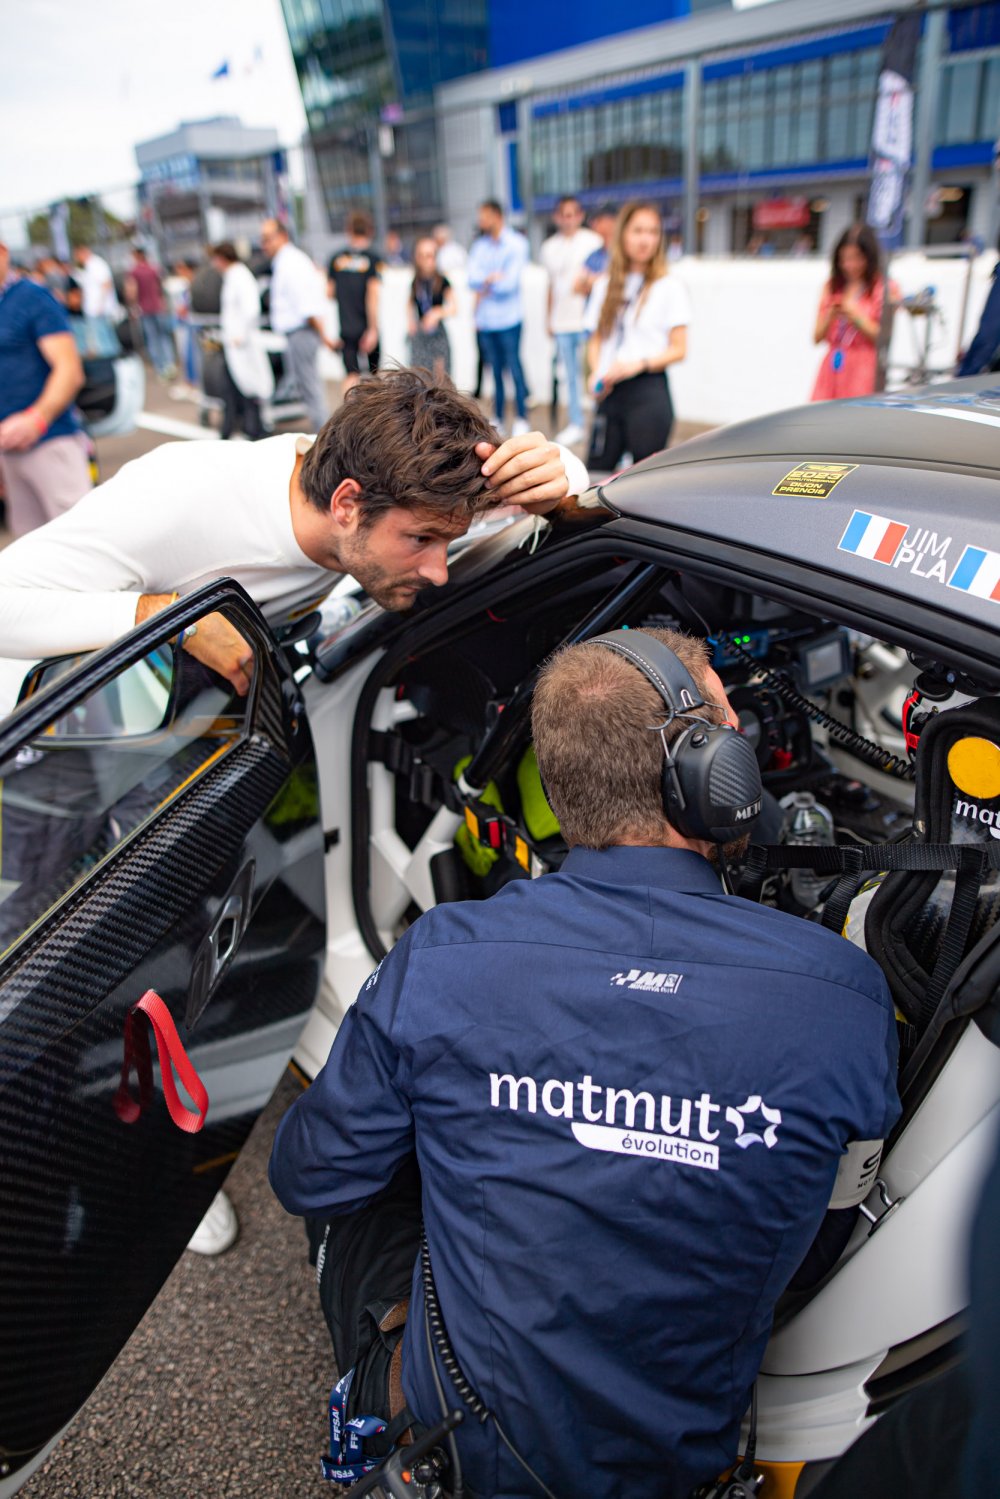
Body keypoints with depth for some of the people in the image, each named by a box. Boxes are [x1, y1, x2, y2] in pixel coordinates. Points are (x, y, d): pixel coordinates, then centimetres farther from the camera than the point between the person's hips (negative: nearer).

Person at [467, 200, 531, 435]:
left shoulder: (516, 244, -5)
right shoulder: (480, 245, 10)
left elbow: (509, 282, -12)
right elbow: (473, 279, 0)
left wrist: (485, 286, 0)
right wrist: (492, 278, -15)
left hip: (508, 318, -4)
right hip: (485, 319, 4)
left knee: (514, 369, -2)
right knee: (495, 370, 9)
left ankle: (522, 418, 7)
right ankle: (498, 418, 16)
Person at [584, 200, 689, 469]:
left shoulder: (669, 286, 0)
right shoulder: (605, 285, 14)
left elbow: (679, 349, -3)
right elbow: (596, 340, 17)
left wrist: (640, 364, -18)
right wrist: (596, 373, -3)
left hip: (649, 391, -4)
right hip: (610, 393, 4)